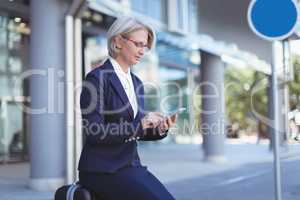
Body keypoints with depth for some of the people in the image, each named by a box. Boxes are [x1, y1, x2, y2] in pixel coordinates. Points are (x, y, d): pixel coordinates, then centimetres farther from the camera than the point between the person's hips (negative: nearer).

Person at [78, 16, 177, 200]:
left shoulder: (136, 82, 14)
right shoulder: (97, 78, -9)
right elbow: (94, 132, -16)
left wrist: (159, 129, -3)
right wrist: (139, 125, -18)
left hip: (131, 165, 7)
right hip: (103, 170, -7)